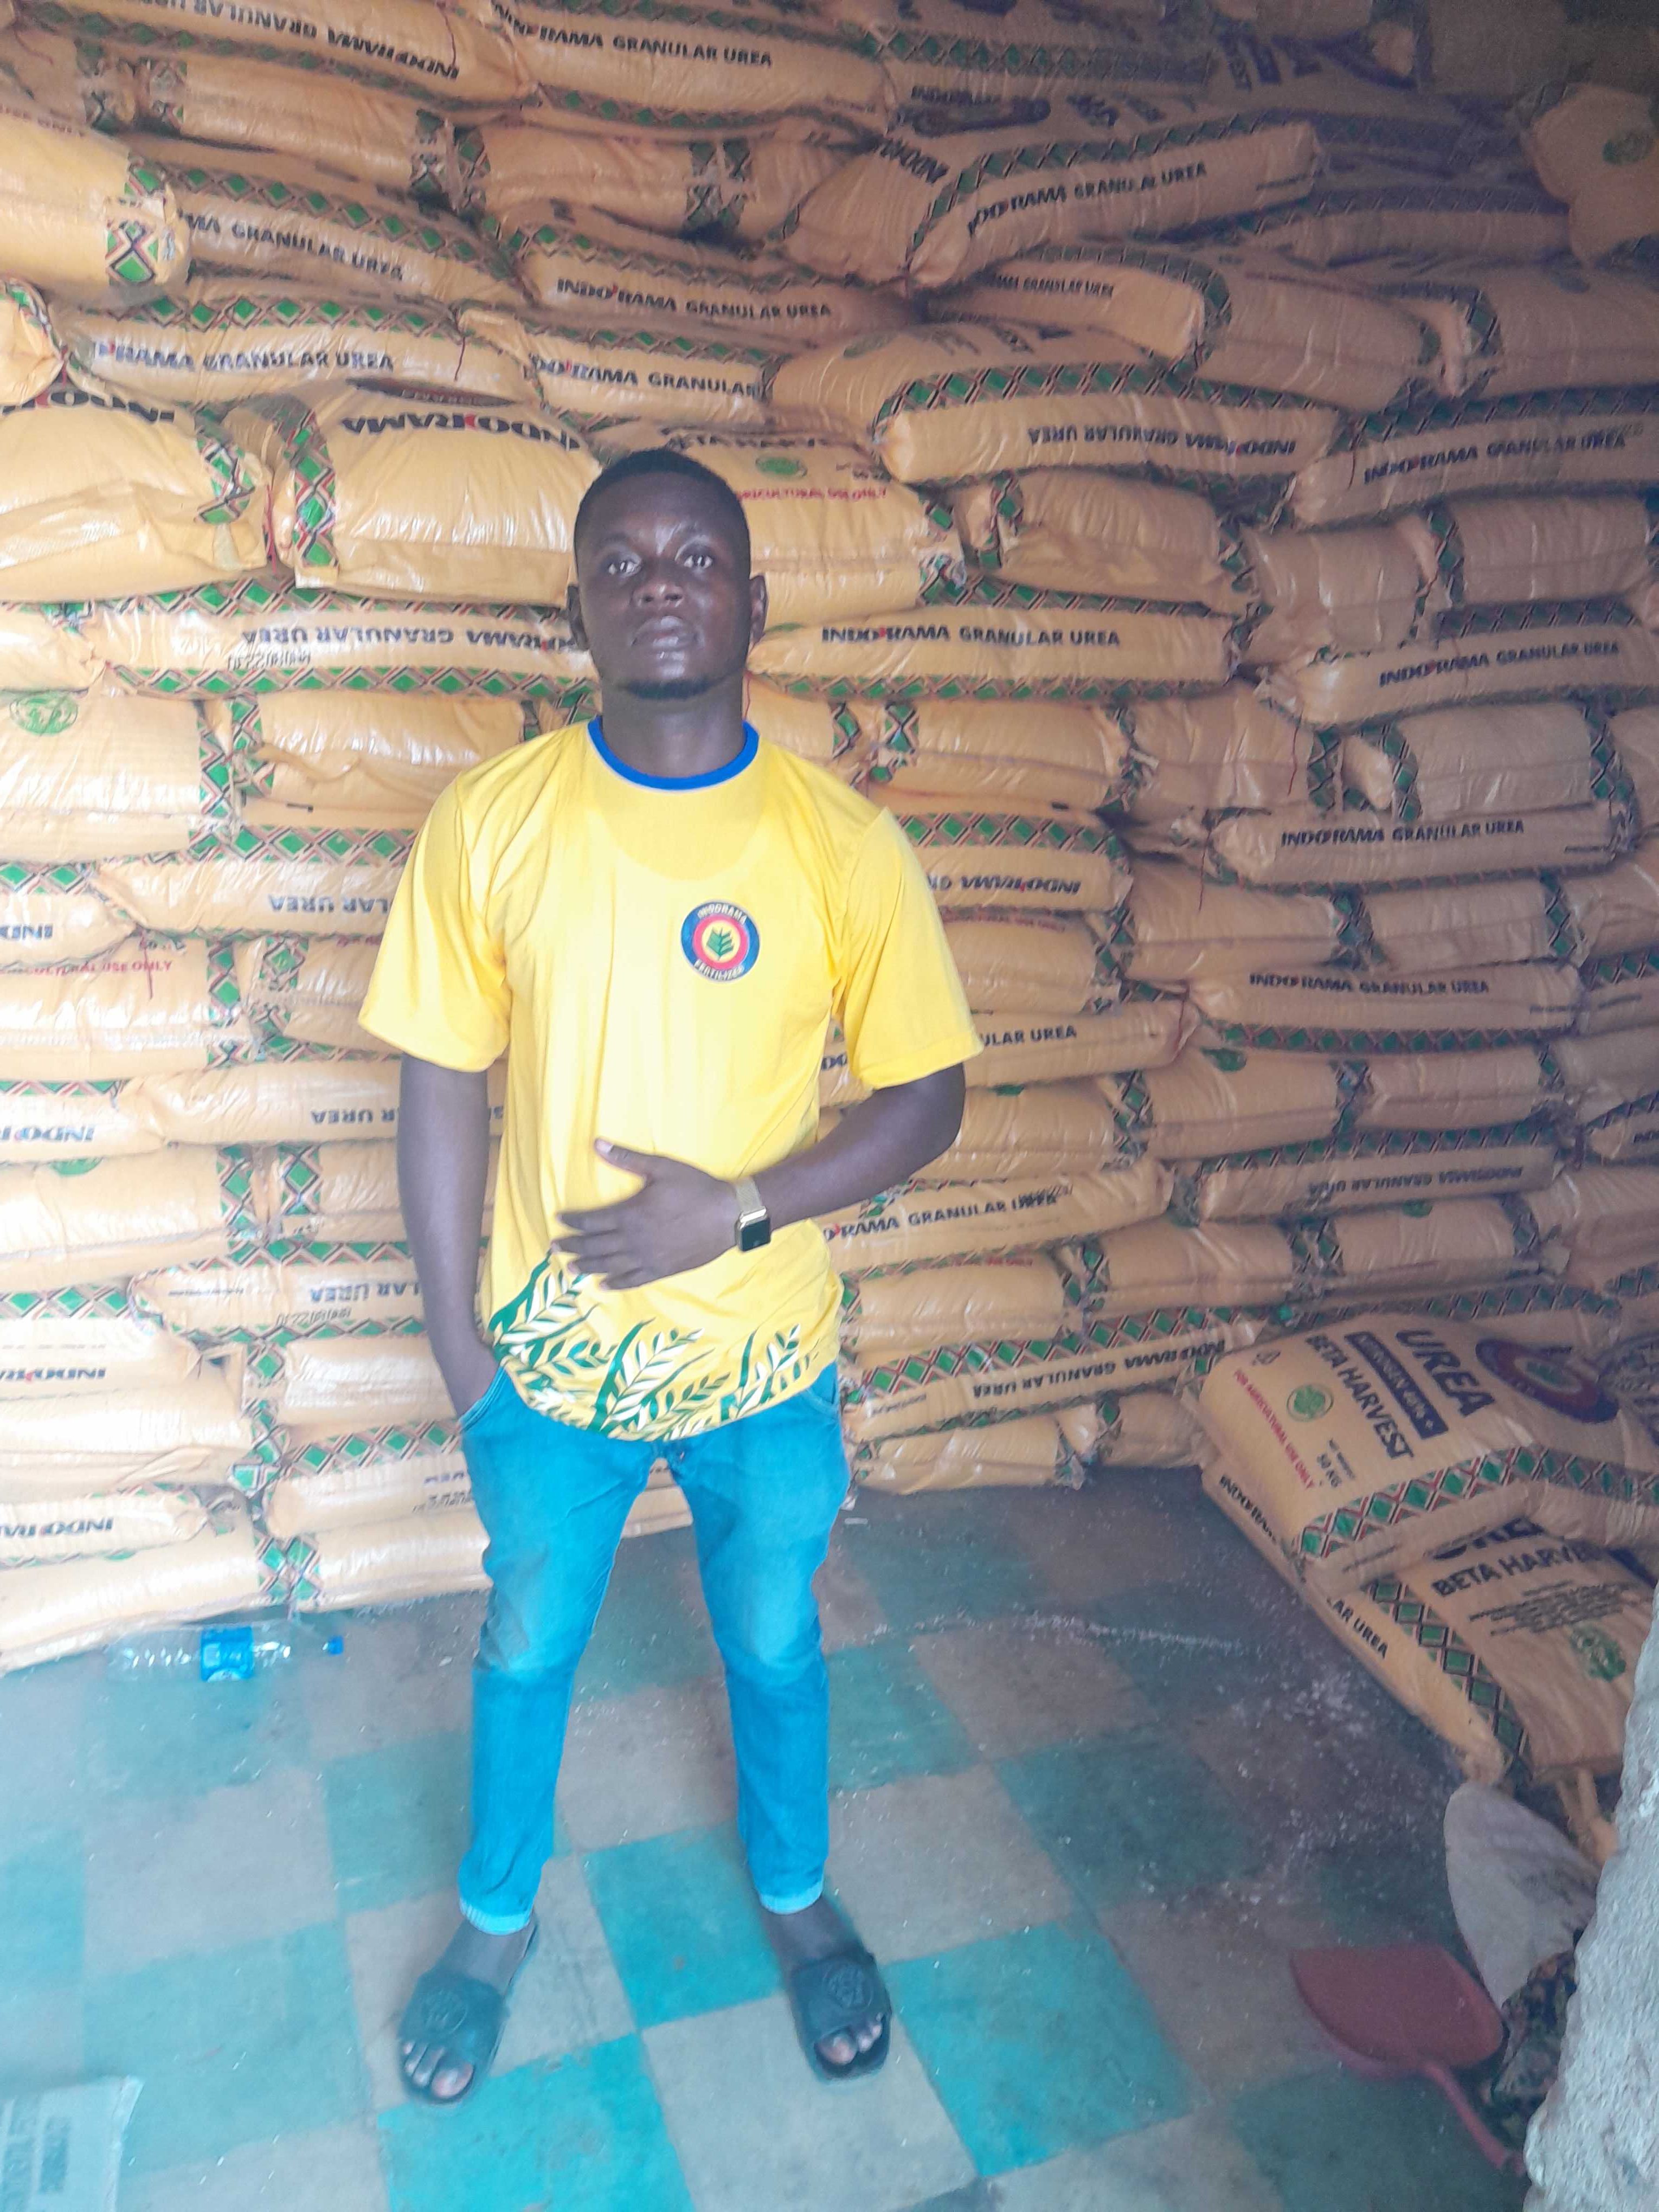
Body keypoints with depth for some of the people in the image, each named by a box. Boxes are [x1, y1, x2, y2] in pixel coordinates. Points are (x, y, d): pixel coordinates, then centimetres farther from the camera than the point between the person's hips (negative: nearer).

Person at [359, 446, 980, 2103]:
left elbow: (926, 1095, -7)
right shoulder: (488, 824, -10)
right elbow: (443, 1093, -5)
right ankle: (498, 1917, 50)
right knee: (525, 1648, 21)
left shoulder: (844, 845, -12)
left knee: (773, 1646, 21)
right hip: (548, 1357, 1)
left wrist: (738, 1209, -20)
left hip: (762, 1361, 0)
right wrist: (457, 1345, -4)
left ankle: (796, 1896, 51)